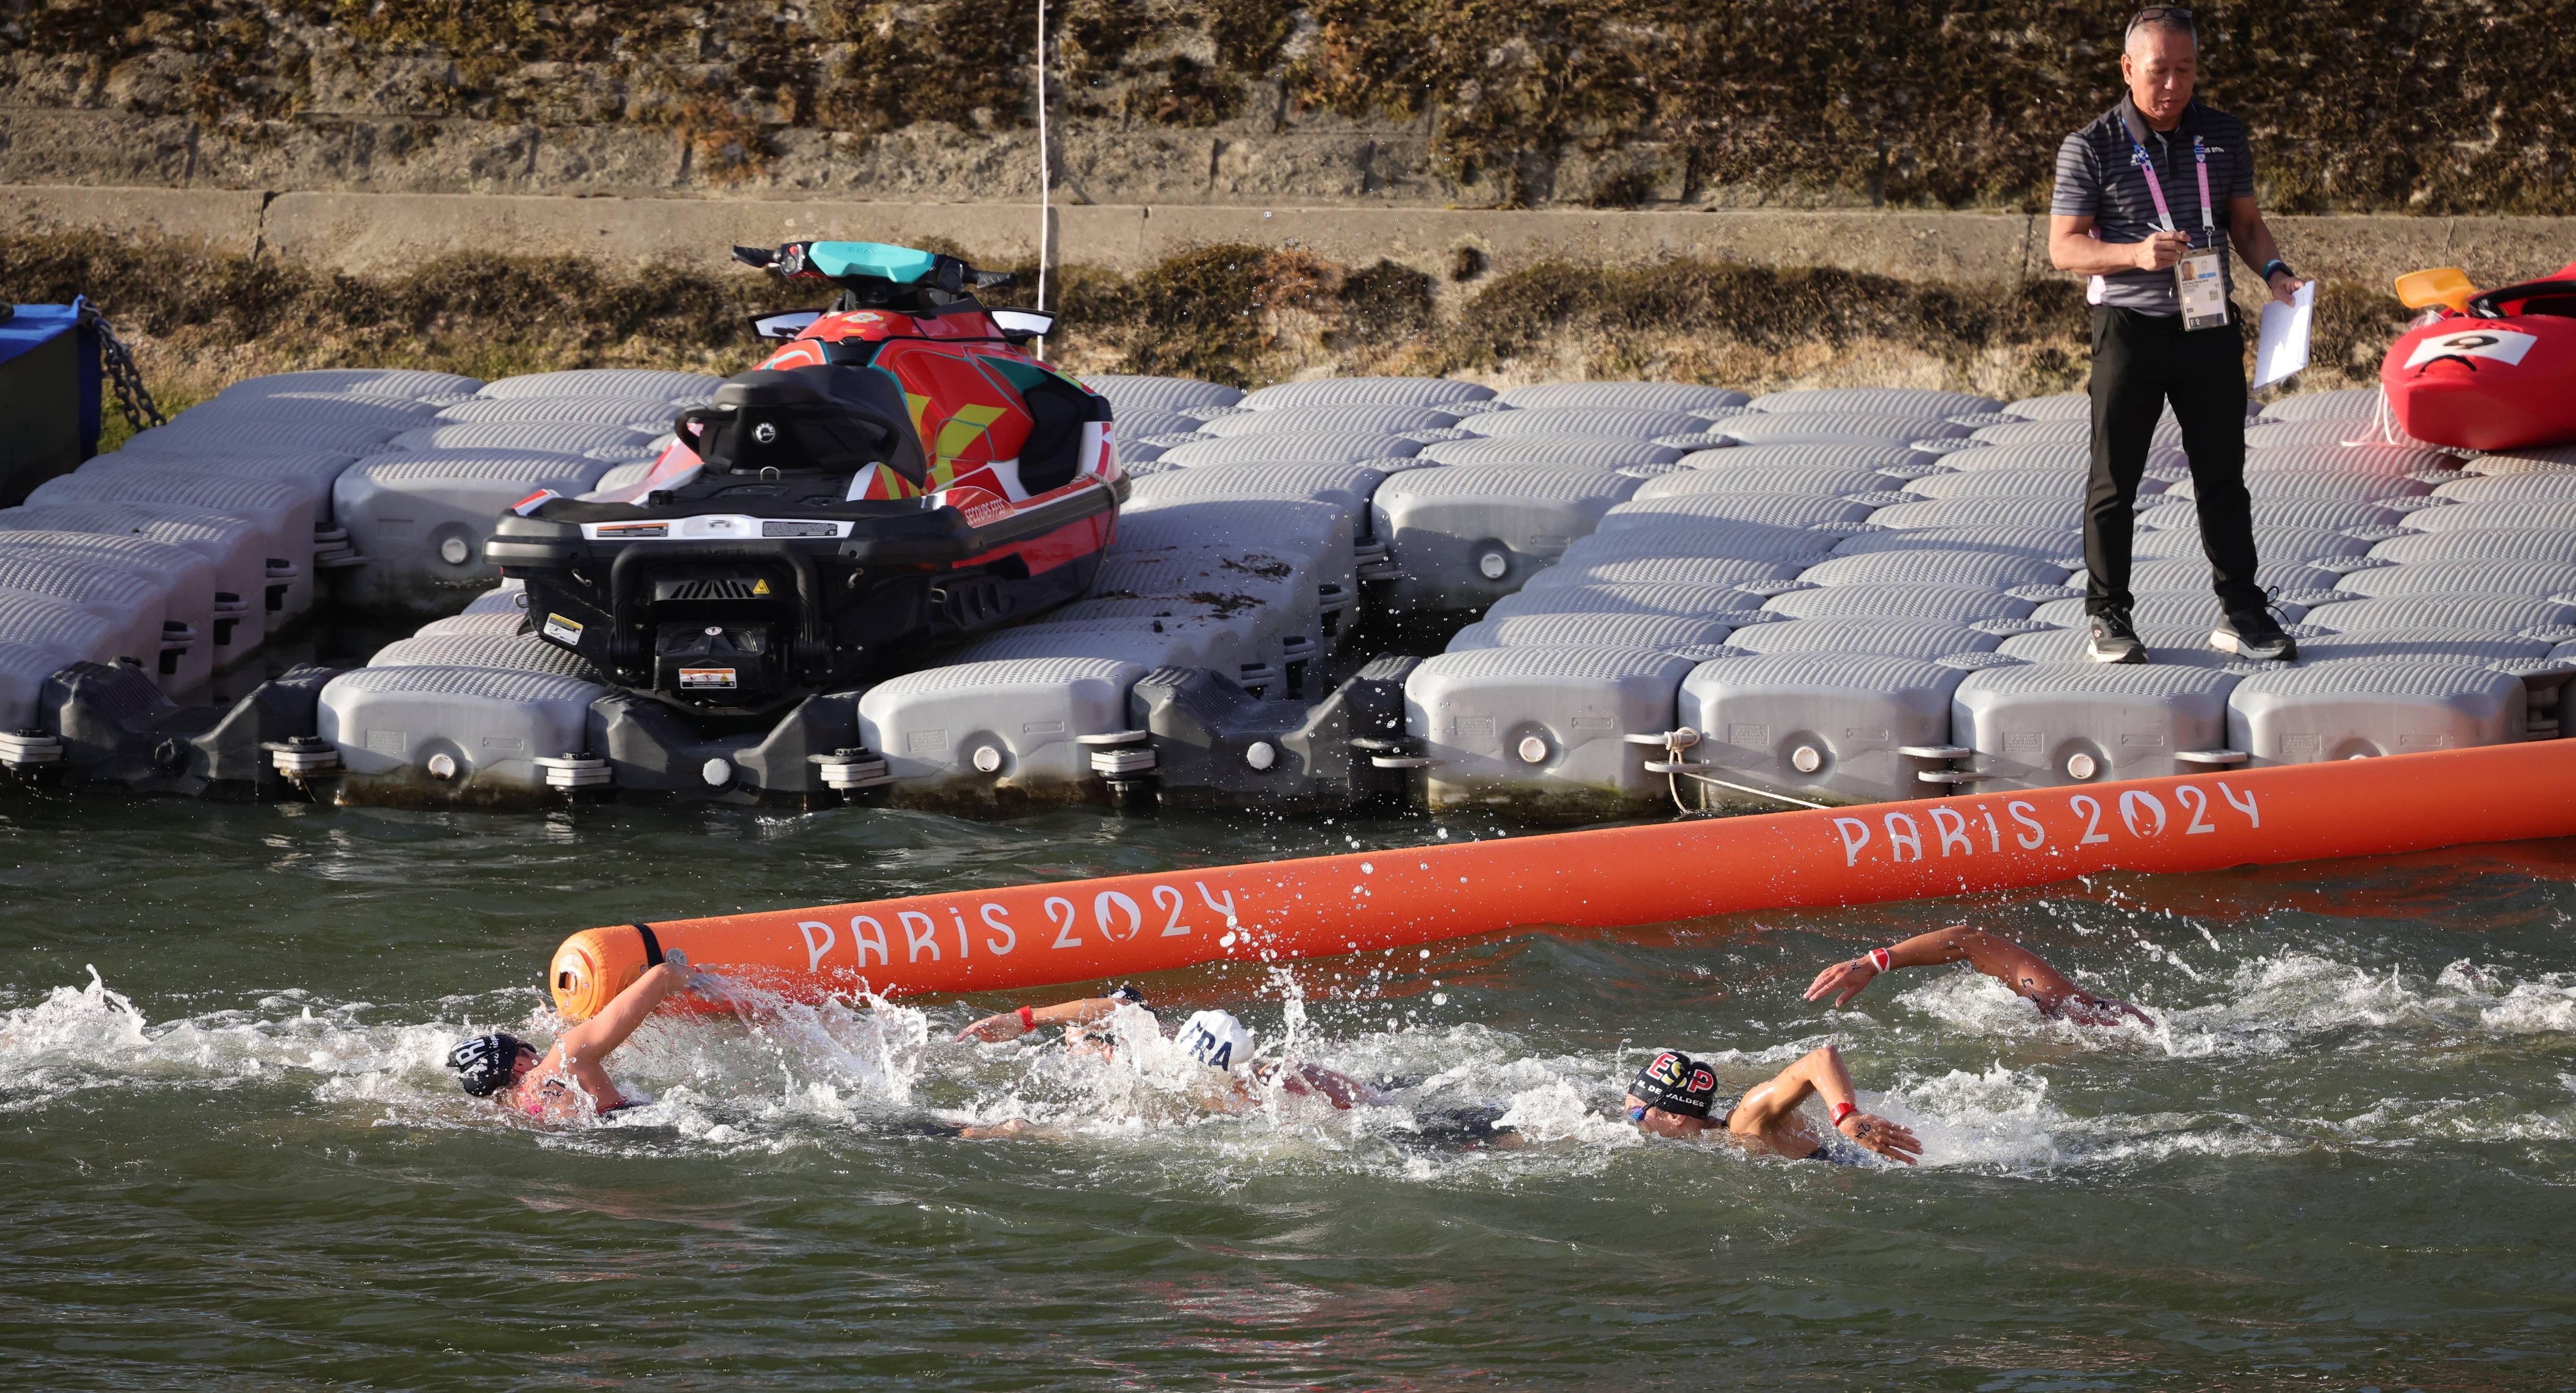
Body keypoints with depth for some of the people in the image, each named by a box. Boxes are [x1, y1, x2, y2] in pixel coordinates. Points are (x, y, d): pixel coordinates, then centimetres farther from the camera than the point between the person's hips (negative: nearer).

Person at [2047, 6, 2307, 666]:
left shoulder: (2223, 137, 5)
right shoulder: (2091, 149, -7)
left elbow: (2246, 222, 15)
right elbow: (2064, 247, -6)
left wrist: (2273, 270, -6)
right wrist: (2135, 254, -23)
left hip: (2209, 328, 3)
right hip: (2129, 330, -3)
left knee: (2222, 476, 7)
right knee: (2115, 480, 3)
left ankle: (2241, 614, 14)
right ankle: (2108, 618, 12)